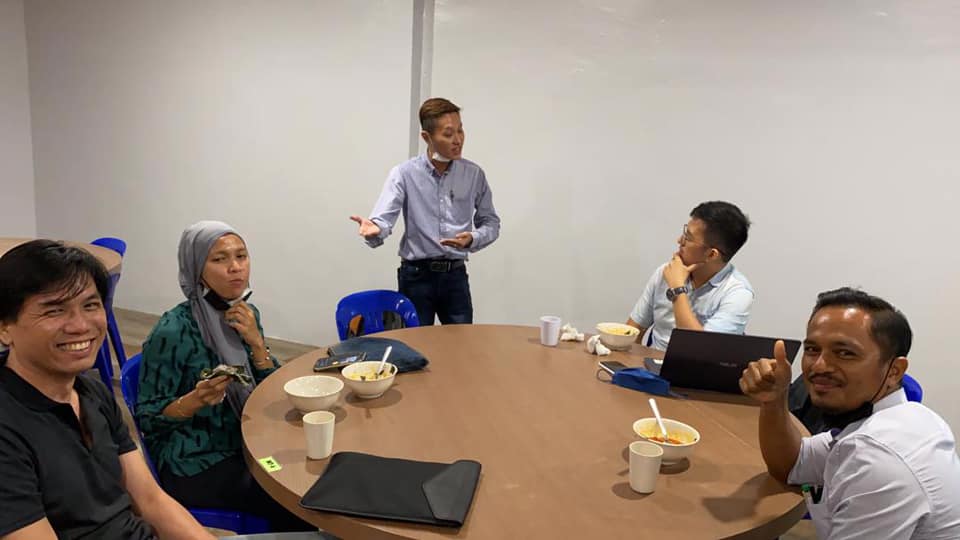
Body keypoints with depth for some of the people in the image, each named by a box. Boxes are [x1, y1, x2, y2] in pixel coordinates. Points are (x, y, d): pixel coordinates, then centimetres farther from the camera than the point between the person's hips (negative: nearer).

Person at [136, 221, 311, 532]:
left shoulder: (247, 314, 1)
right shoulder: (173, 331, -18)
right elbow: (147, 418, -12)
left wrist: (256, 342, -12)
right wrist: (196, 400, -30)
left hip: (245, 444, 6)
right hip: (193, 465, -6)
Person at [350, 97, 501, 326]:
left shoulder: (474, 174, 0)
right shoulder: (404, 173, -7)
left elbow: (491, 223, 6)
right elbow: (383, 219, -16)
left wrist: (473, 239, -15)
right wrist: (373, 230, -40)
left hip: (455, 275, 2)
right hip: (416, 276, -2)